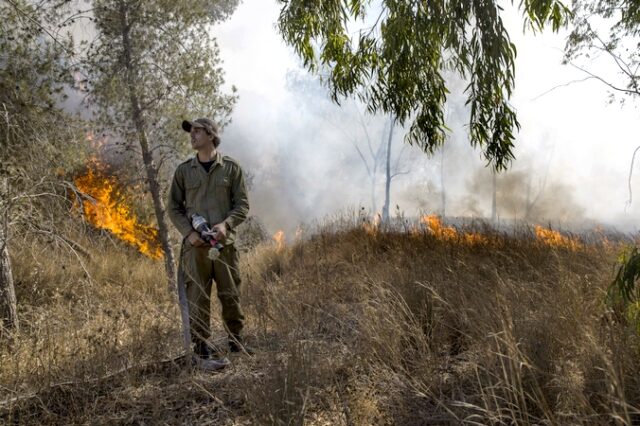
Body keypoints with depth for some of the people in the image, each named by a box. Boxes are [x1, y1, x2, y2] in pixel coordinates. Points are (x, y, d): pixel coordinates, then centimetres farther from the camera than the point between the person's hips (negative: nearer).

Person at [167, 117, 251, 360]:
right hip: (194, 245, 0)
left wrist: (226, 224, -14)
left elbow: (242, 204, 4)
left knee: (231, 294, 4)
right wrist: (189, 232, -7)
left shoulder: (231, 168, 5)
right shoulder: (184, 171, 8)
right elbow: (174, 208, 9)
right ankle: (201, 343, 8)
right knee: (197, 296, -1)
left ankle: (236, 340, 19)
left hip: (224, 243, 0)